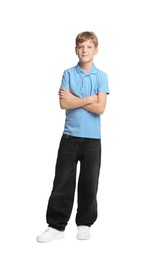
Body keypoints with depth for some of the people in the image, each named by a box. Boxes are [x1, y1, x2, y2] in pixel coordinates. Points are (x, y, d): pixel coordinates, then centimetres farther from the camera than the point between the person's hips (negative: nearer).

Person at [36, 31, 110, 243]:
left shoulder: (101, 76, 1)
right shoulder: (68, 73, 3)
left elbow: (100, 108, -10)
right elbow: (63, 103, -8)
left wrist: (74, 99, -7)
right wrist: (89, 99, -8)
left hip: (92, 138, 0)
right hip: (70, 136, 0)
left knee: (89, 183, 7)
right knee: (62, 181, 2)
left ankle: (85, 223, 23)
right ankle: (56, 225, 11)